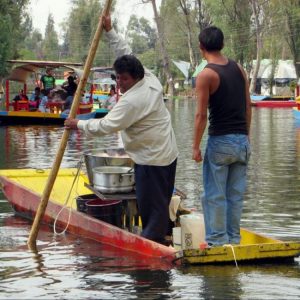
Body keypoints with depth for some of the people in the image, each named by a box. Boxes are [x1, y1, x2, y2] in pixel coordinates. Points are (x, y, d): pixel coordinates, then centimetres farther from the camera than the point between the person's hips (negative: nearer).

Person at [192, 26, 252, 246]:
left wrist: (196, 147, -7)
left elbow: (201, 115, -13)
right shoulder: (239, 69, 8)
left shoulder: (206, 75, -11)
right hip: (242, 141, 6)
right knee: (236, 194, 12)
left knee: (215, 195, 2)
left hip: (220, 141, -6)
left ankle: (217, 239, 3)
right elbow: (248, 107, 12)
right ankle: (233, 237, 16)